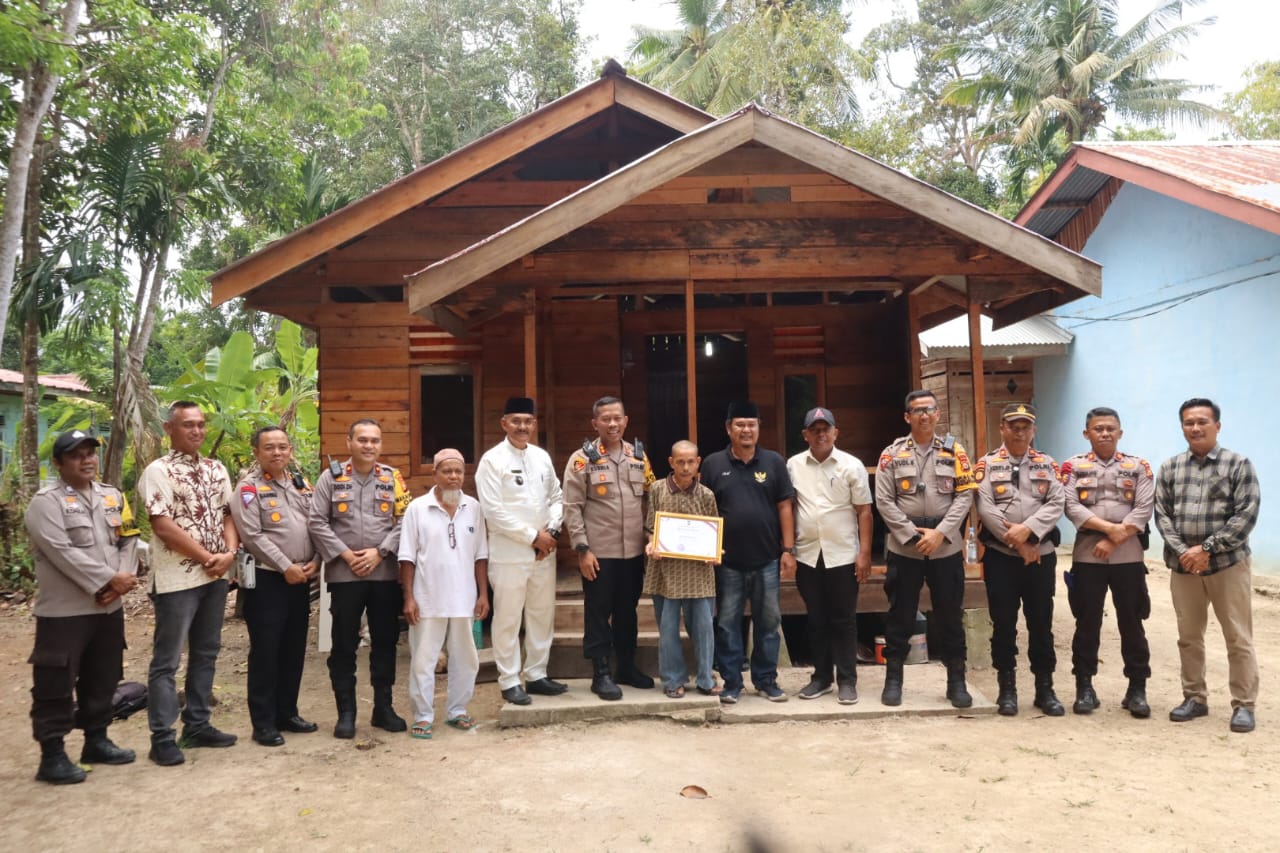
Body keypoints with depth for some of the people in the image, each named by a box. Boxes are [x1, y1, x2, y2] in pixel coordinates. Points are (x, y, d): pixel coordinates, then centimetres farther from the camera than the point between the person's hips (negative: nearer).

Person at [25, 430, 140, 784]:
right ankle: (52, 755, 10)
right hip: (64, 611, -6)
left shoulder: (112, 496, 11)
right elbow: (63, 553, -19)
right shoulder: (46, 502, -9)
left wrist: (123, 578, -10)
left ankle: (96, 741, 30)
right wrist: (109, 579, -19)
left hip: (109, 607, 7)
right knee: (56, 686, -1)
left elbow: (129, 541, 8)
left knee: (102, 681, 16)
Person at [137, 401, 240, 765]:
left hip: (215, 577, 7)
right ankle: (162, 737, 9)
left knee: (206, 654, 14)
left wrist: (230, 552, -7)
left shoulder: (217, 469, 10)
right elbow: (164, 527, -17)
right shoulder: (158, 471, -10)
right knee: (167, 659, 1)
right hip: (177, 578, -7)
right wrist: (207, 557, -13)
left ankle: (197, 725, 25)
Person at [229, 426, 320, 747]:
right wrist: (286, 567, -17)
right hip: (266, 579, -6)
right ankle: (263, 723, 7)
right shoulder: (249, 487, -7)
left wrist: (314, 562, -2)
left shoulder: (302, 485, 13)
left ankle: (287, 713, 24)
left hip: (301, 579, 6)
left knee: (294, 649, 12)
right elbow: (252, 536, -16)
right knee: (265, 651, -2)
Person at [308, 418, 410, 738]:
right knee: (344, 644, 4)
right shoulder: (331, 477, 2)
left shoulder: (393, 478, 6)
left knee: (385, 642, 8)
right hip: (344, 575, -1)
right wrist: (345, 554, -10)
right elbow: (317, 522, -2)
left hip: (385, 574, 2)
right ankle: (346, 712, 16)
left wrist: (379, 552, -10)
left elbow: (404, 521, 1)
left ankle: (383, 707, 20)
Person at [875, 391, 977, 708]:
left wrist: (940, 532, -13)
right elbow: (884, 501, -4)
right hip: (904, 548, -1)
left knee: (950, 615, 8)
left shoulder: (954, 451, 4)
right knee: (900, 616, 6)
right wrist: (913, 535, -11)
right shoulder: (892, 454, 2)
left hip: (946, 548, 1)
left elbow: (965, 495, -2)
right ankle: (893, 679, 18)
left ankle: (956, 682, 20)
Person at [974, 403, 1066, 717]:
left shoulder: (1047, 465, 8)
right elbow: (985, 508, -9)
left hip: (1041, 555, 2)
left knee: (1041, 623, 7)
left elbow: (1057, 504, -5)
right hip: (1000, 556, -1)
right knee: (1003, 623, 5)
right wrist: (1016, 541, -13)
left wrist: (1027, 530, -19)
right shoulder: (987, 465, 2)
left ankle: (1045, 689, 18)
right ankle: (1007, 689, 15)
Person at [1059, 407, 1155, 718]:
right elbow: (1071, 506, -7)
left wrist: (1114, 541, -13)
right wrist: (1110, 527, -16)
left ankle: (1137, 689, 15)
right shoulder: (1074, 466, 5)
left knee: (1132, 623, 5)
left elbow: (1144, 509, -4)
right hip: (1087, 555, 0)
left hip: (1128, 556, 1)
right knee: (1087, 623, 5)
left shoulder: (1139, 466, 7)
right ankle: (1085, 687, 14)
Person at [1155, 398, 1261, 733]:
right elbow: (1162, 515, 3)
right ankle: (1194, 698, 24)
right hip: (1183, 566, 3)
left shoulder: (1238, 465, -3)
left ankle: (1244, 705, 14)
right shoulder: (1169, 468, 7)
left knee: (1238, 638, 3)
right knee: (1188, 637, 12)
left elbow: (1246, 514, -10)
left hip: (1228, 564, -3)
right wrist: (1182, 552, -11)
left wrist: (1207, 548, -15)